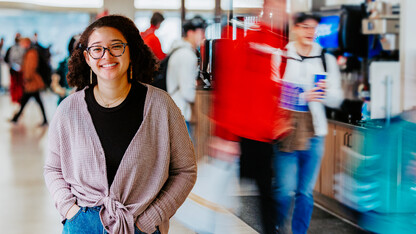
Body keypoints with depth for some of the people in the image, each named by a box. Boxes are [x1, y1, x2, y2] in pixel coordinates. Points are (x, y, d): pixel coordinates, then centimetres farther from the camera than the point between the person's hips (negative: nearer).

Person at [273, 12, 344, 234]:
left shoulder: (326, 59, 11)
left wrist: (326, 91, -10)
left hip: (314, 133, 3)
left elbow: (336, 100, 12)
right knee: (285, 189, -6)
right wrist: (302, 97, -19)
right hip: (286, 131, -3)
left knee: (306, 191, 7)